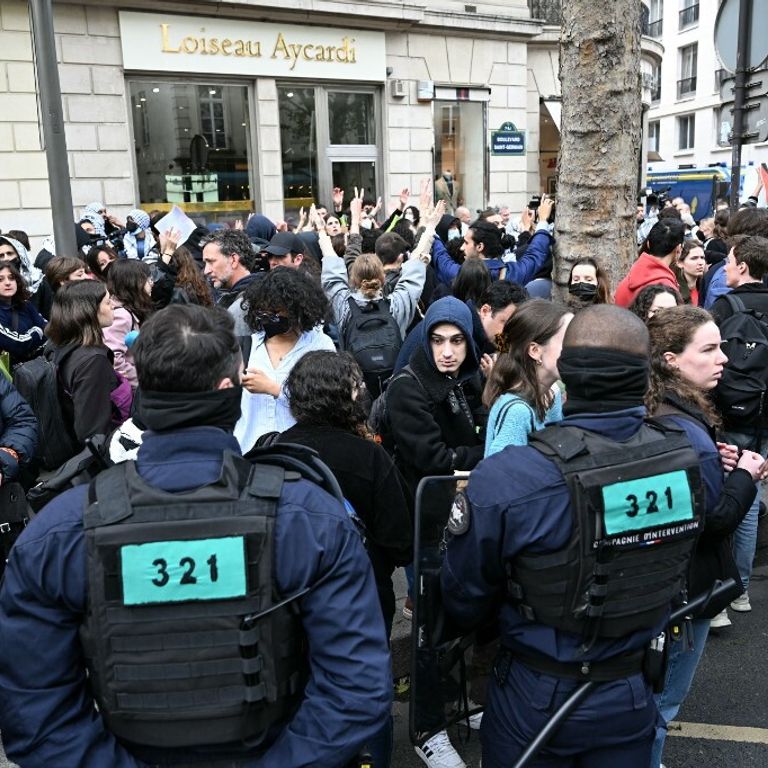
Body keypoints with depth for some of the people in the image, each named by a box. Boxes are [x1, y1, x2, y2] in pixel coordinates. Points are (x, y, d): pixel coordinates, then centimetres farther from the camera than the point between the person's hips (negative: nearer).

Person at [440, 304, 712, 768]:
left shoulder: (506, 479, -30)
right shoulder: (687, 457, -16)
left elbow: (463, 599, -16)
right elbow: (679, 569, 2)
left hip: (538, 697, -3)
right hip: (634, 693, 3)